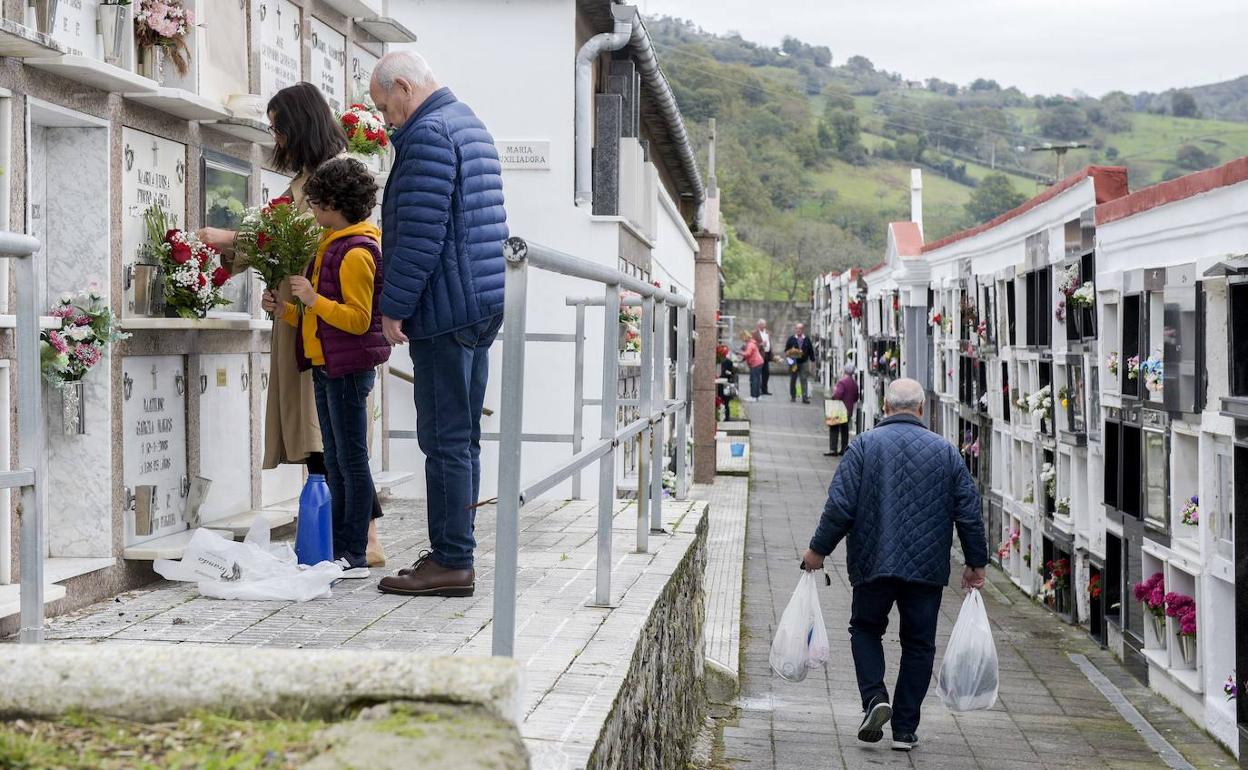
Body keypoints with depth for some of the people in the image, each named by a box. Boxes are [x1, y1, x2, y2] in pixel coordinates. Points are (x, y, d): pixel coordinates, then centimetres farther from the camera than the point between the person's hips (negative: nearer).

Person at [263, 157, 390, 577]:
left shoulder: (356, 252, -14)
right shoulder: (333, 244, 17)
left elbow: (358, 320, -18)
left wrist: (313, 299, -21)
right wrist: (286, 311, 12)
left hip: (349, 367, -10)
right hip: (327, 365, 10)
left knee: (351, 460, -6)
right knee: (335, 462, 12)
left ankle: (355, 556, -2)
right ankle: (339, 550, 17)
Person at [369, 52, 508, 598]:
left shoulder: (428, 134, -12)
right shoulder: (471, 127, 21)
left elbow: (419, 231, -20)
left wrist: (394, 306, -15)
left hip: (446, 307, -10)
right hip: (482, 303, 10)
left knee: (446, 440, -8)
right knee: (462, 437, 13)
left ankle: (451, 563, -5)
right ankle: (454, 551, 19)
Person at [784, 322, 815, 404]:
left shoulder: (807, 339, 7)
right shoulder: (791, 339, 4)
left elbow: (811, 351, 9)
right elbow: (786, 351, 5)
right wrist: (790, 353, -16)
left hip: (803, 363, 0)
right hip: (793, 363, 0)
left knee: (804, 380, -8)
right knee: (793, 380, 9)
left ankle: (805, 397, -10)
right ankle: (793, 396, 21)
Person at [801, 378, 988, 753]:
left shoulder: (864, 445, -3)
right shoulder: (946, 451, 4)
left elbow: (840, 505, -8)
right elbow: (969, 514, 4)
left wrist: (819, 550, 2)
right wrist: (975, 563, 13)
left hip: (873, 564, -1)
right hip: (928, 567, 1)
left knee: (865, 629, 17)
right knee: (918, 644, 10)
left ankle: (875, 697, -4)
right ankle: (905, 729, 9)